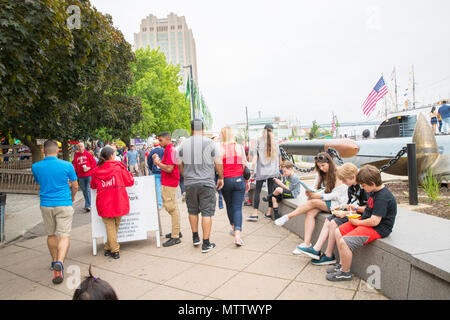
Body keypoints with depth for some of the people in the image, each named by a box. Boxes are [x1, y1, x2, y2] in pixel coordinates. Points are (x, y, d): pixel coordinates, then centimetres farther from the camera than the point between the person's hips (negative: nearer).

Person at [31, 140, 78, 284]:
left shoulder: (36, 167, -1)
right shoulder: (67, 165, -9)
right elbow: (75, 187, -1)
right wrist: (72, 198, 21)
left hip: (46, 205, 3)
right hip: (64, 205, -3)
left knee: (51, 235, 19)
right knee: (64, 235, -2)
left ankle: (55, 262, 34)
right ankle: (59, 262, -21)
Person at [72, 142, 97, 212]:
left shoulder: (88, 154, 0)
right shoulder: (76, 156, 9)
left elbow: (94, 163, 1)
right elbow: (74, 165, 11)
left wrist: (89, 168, -13)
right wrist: (74, 169, -9)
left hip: (89, 175, -4)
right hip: (80, 176, 4)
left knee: (88, 190, -9)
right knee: (84, 190, 11)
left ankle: (87, 205, -7)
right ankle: (88, 204, 25)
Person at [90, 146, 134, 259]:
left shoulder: (96, 171, 1)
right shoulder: (119, 167, -5)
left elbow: (93, 186, 14)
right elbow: (130, 182, 3)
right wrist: (129, 174, 21)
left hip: (104, 203, 1)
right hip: (119, 202, -1)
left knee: (110, 226, 10)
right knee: (116, 225, 15)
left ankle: (114, 250, 12)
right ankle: (108, 248, 23)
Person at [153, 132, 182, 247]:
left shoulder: (171, 150, -16)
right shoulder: (168, 150, 17)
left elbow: (169, 169, -23)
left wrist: (158, 163, -10)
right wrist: (158, 161, 6)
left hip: (170, 183, -11)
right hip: (167, 183, 11)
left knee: (171, 207, -8)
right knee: (171, 207, 17)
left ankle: (175, 237, -3)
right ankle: (176, 231, 29)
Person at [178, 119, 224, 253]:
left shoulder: (183, 145, 3)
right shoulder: (210, 143, -6)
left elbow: (180, 165, 9)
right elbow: (218, 164, -6)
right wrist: (221, 178, 8)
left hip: (189, 183, 3)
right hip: (207, 183, -3)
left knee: (193, 211, 18)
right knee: (207, 212, 2)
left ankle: (195, 238, 30)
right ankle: (206, 244, 6)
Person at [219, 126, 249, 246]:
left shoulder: (220, 148, -7)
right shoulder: (240, 147, 0)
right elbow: (244, 165, 5)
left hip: (225, 180, 0)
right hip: (239, 179, 1)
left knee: (229, 206, 20)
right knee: (238, 208, 2)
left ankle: (233, 228, 38)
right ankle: (237, 235, -9)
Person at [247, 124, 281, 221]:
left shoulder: (259, 141, 1)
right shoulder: (274, 142, 8)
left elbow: (255, 155, -6)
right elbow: (279, 156, 13)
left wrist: (252, 168, -9)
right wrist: (279, 166, 27)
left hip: (261, 170, -2)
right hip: (273, 170, 2)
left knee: (257, 191, -1)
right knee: (271, 191, 6)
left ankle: (255, 214, -3)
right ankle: (270, 212, 9)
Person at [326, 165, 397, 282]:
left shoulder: (383, 197, -24)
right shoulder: (375, 191, 7)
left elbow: (374, 221, -27)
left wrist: (357, 222, -13)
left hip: (377, 228, -11)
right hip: (366, 222, 11)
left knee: (344, 242, -23)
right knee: (338, 232, 7)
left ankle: (345, 273, -1)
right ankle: (343, 265, 15)